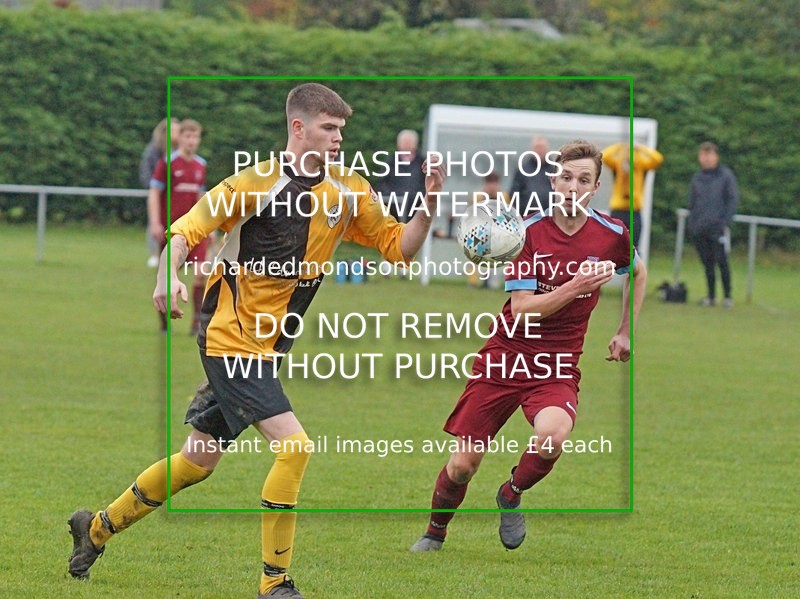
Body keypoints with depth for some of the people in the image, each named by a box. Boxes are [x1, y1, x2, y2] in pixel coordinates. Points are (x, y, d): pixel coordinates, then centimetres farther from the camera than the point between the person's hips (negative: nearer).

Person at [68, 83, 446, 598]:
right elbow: (188, 229, -10)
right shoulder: (259, 183, -12)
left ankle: (98, 527, 34)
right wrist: (169, 277, -28)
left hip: (269, 344, 7)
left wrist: (427, 208, -11)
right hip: (231, 337, -7)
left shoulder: (349, 191, 5)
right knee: (293, 445, -19)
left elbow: (399, 246, 7)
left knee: (198, 461, 16)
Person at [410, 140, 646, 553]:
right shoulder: (527, 232, -8)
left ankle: (511, 495, -1)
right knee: (462, 464, -2)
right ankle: (435, 533, 28)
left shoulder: (612, 235, -2)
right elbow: (522, 309, -14)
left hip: (557, 368, 0)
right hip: (504, 359, 0)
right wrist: (576, 287, -25)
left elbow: (638, 274, 22)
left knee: (553, 435, -33)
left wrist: (625, 333, 19)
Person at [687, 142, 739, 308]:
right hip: (700, 230, 4)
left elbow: (733, 199, -1)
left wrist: (726, 221, -9)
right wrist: (692, 222, 8)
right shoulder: (697, 178, 13)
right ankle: (711, 296, 13)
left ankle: (728, 296, 1)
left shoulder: (725, 175, 0)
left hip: (718, 227, -4)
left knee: (721, 261, -7)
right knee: (707, 263, 6)